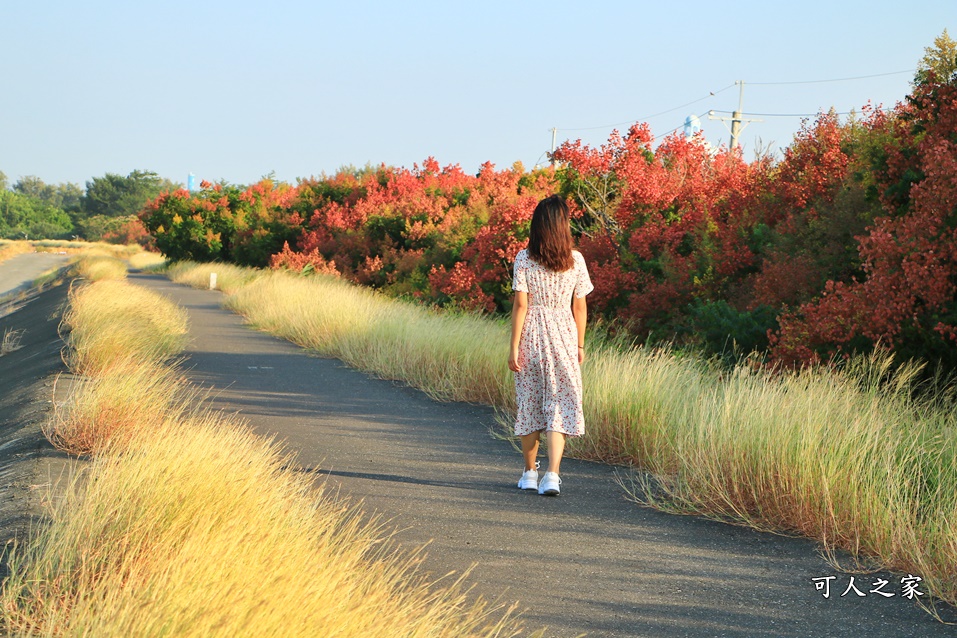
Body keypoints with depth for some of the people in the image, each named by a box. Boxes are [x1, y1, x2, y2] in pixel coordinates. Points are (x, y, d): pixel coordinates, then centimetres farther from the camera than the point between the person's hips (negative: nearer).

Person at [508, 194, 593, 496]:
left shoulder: (524, 259, -7)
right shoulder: (575, 259, -2)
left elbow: (520, 304, -9)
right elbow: (579, 306, 2)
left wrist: (514, 346, -5)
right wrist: (579, 345, 11)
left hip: (532, 335, 0)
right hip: (564, 336, 1)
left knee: (530, 404, 12)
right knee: (560, 405, 2)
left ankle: (530, 472, 21)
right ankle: (552, 473, -12)